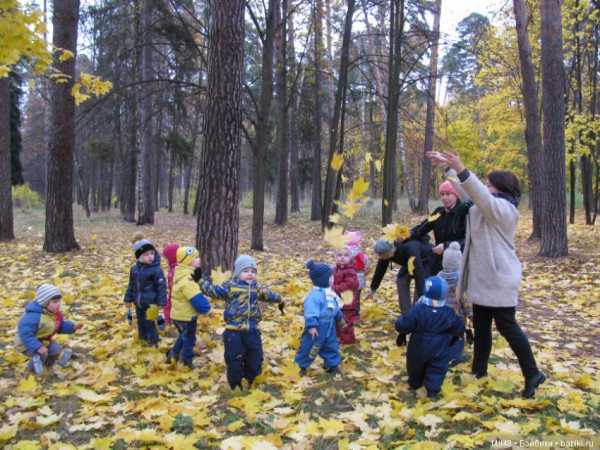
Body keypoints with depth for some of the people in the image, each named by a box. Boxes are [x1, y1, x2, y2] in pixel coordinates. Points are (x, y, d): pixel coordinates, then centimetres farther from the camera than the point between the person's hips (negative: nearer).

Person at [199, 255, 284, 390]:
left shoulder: (256, 288, 10)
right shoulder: (230, 286, -6)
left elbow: (268, 294, 28)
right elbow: (213, 291, -9)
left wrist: (279, 300, 42)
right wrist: (201, 280, -19)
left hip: (252, 330, 5)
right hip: (234, 331, -5)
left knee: (255, 358, 14)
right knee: (234, 360, 4)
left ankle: (250, 382, 34)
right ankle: (235, 385, 22)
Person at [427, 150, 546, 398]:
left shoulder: (504, 209, -15)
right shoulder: (486, 206, 11)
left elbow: (481, 195, -33)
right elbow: (469, 192, 18)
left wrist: (461, 169, -44)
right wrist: (448, 167, 15)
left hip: (499, 278, -9)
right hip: (483, 278, 9)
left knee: (506, 326, -3)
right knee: (480, 326, 14)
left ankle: (532, 374, 8)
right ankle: (479, 369, 25)